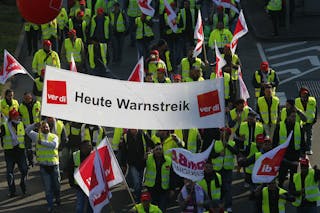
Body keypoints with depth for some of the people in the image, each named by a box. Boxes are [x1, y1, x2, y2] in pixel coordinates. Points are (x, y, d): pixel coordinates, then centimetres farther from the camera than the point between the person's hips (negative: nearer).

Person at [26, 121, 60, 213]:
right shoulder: (37, 136, 5)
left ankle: (57, 199, 39)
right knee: (47, 187, 1)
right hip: (43, 165, 0)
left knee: (56, 184, 13)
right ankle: (50, 205, 8)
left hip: (54, 164, 0)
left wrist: (42, 142, -22)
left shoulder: (54, 136, 2)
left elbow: (54, 145, -18)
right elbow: (27, 130, -1)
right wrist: (35, 125, -16)